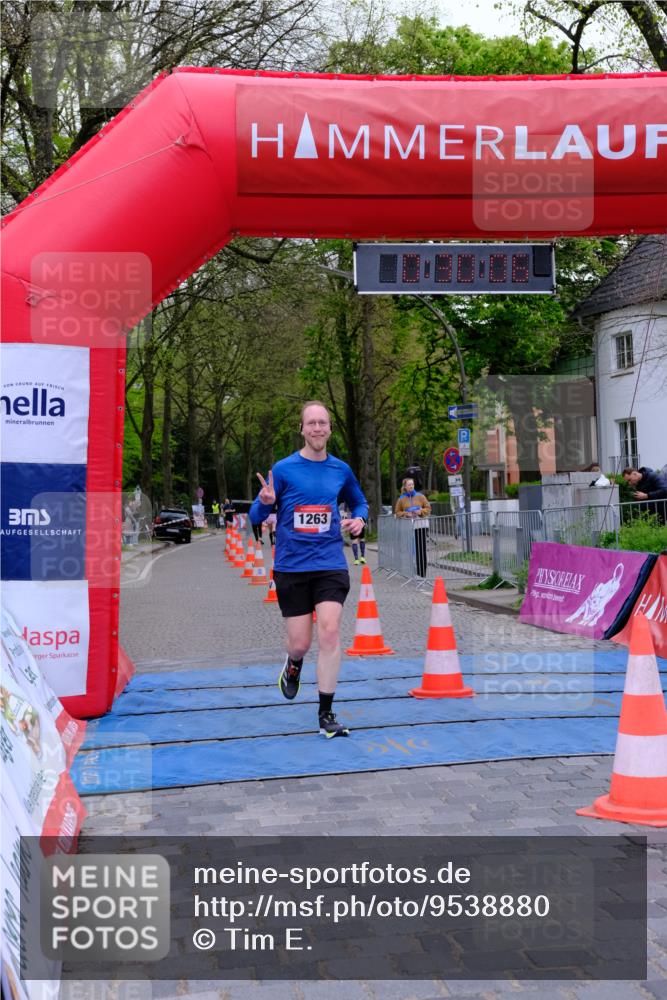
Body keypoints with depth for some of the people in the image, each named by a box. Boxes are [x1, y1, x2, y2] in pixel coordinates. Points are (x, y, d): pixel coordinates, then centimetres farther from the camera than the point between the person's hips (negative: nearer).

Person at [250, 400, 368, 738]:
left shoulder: (341, 470, 6)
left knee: (330, 632, -12)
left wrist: (359, 519, 1)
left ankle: (326, 715, -2)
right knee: (300, 643, 2)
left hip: (330, 564, 2)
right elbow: (256, 517, 0)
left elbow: (359, 502, 24)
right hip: (291, 567, -1)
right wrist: (265, 503, -23)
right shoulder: (283, 469, -3)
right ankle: (293, 666, 42)